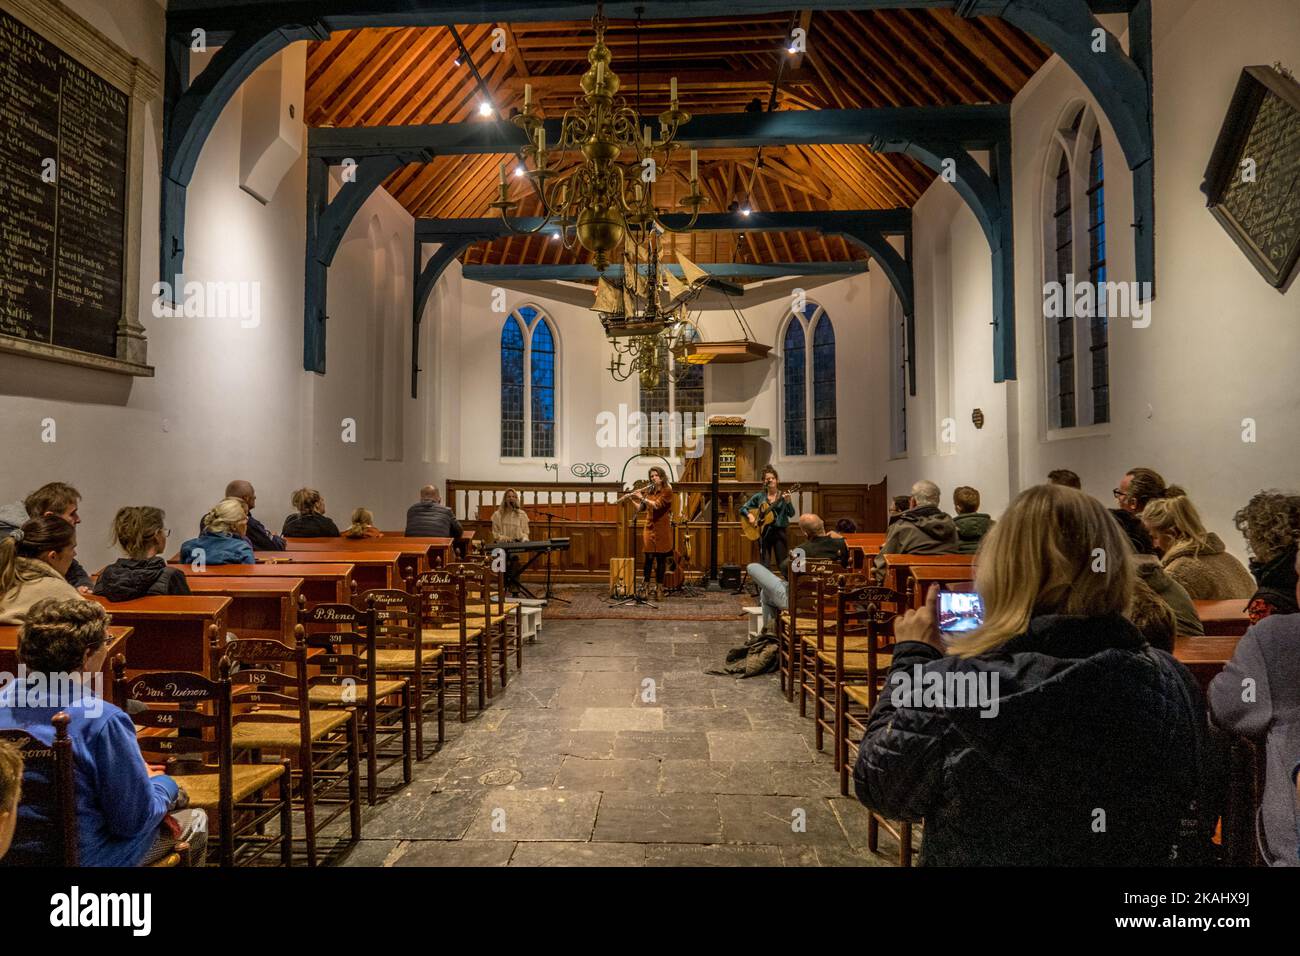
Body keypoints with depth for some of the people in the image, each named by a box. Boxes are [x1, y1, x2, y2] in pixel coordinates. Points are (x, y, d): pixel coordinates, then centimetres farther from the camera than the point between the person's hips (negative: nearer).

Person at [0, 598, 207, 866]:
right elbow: (134, 822, -19)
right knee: (194, 820, 16)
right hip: (82, 857, -7)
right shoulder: (102, 721, -27)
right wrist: (162, 783, 1)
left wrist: (136, 776, 12)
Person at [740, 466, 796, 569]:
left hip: (779, 531, -1)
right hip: (763, 532, 1)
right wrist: (749, 515, -10)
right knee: (765, 565, 0)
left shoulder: (783, 496, 2)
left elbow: (791, 514, -8)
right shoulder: (759, 496, 6)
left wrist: (788, 502, -26)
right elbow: (743, 508, 10)